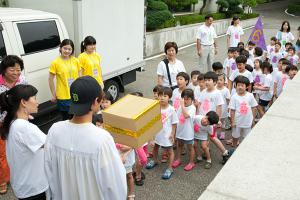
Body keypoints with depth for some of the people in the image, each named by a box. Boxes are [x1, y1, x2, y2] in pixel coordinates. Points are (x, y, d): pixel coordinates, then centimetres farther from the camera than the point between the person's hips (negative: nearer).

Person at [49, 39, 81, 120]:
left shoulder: (76, 61, 3)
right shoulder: (55, 63, -8)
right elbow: (50, 80, -2)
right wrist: (54, 95, -1)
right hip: (63, 97, -3)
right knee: (67, 119, 9)